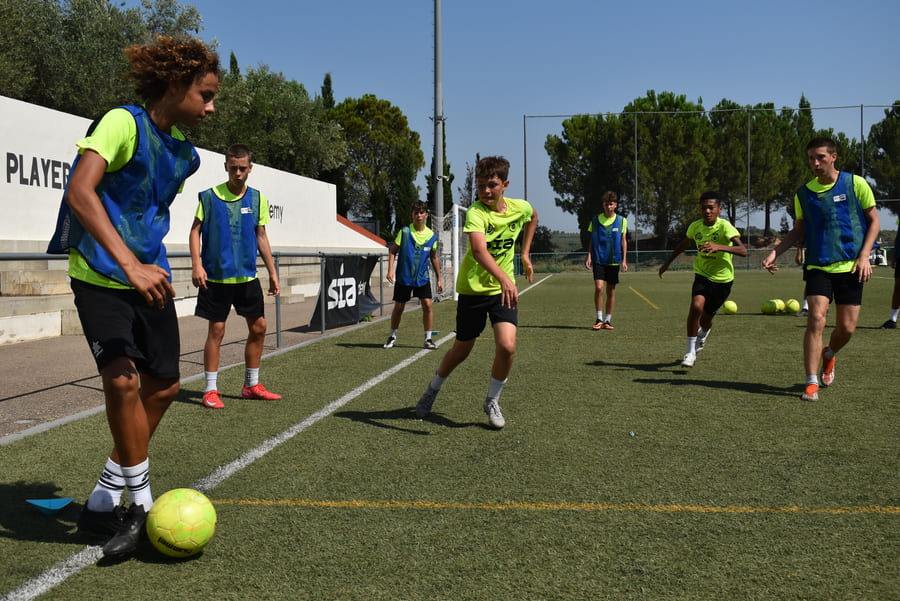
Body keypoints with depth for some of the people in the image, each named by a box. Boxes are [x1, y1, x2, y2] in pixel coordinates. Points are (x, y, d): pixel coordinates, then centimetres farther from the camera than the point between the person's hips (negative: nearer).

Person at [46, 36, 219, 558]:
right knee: (122, 378, -23)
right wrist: (130, 266, -39)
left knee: (163, 386, 6)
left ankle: (106, 500, 22)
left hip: (148, 276, 8)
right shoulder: (124, 123, -16)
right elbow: (79, 192, -30)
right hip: (101, 276, -8)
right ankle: (141, 500, -3)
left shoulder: (183, 149, 8)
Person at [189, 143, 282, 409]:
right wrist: (196, 264, -13)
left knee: (258, 327, 7)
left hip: (247, 276, 4)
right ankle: (211, 390, 8)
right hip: (216, 276, -4)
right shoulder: (210, 196, -3)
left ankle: (252, 385, 21)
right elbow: (196, 231, 0)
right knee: (216, 330, -2)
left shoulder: (257, 199, 6)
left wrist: (272, 272, 10)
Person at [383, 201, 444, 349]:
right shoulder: (404, 232, -7)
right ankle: (392, 337, 23)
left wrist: (439, 279, 12)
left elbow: (434, 258, 12)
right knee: (399, 307, 4)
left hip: (422, 277, 2)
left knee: (427, 305, -9)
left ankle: (428, 339, 1)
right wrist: (390, 270, -14)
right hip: (403, 277, -1)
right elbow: (393, 251, -1)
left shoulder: (432, 236, 0)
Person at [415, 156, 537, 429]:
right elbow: (479, 250, -42)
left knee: (506, 346, -16)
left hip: (504, 289, 3)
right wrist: (503, 277, -58)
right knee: (461, 350, 11)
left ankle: (492, 401, 10)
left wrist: (525, 254, 15)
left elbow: (532, 217, 21)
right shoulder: (475, 213, -23)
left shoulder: (520, 207, -6)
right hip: (473, 289, -3)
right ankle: (433, 389, 41)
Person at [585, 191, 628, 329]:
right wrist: (589, 256, -2)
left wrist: (624, 260, 0)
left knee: (611, 291, 5)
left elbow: (623, 241, 7)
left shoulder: (621, 221, 4)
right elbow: (591, 240, 8)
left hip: (614, 261, 1)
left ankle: (608, 320, 15)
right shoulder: (595, 220, 3)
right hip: (598, 259, -1)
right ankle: (599, 319, -2)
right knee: (598, 287, -14)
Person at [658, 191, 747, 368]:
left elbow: (743, 251, -33)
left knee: (705, 319, 10)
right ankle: (690, 351, -14)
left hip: (723, 279, -2)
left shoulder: (724, 226, -20)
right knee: (696, 306, -26)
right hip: (702, 274, 2)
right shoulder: (695, 226, -6)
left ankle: (703, 334, 50)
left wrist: (718, 247, -47)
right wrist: (667, 263, 23)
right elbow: (684, 244, 17)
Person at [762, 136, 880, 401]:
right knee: (816, 320, -15)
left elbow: (874, 221, 4)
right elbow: (798, 231, 14)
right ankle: (811, 383, -8)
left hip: (850, 267, 0)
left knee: (846, 328, 2)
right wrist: (775, 252, -1)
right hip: (818, 267, 1)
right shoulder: (803, 193, 4)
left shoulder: (856, 183, -2)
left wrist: (864, 256, -7)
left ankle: (829, 355, 37)